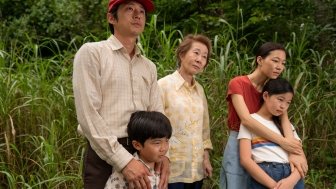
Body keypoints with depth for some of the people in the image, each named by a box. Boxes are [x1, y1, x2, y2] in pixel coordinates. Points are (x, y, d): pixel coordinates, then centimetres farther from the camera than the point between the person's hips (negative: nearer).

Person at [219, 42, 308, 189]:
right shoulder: (237, 84, -12)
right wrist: (282, 141, -28)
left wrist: (294, 151, -28)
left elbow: (284, 118, -12)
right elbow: (246, 120, -24)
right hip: (239, 147, -4)